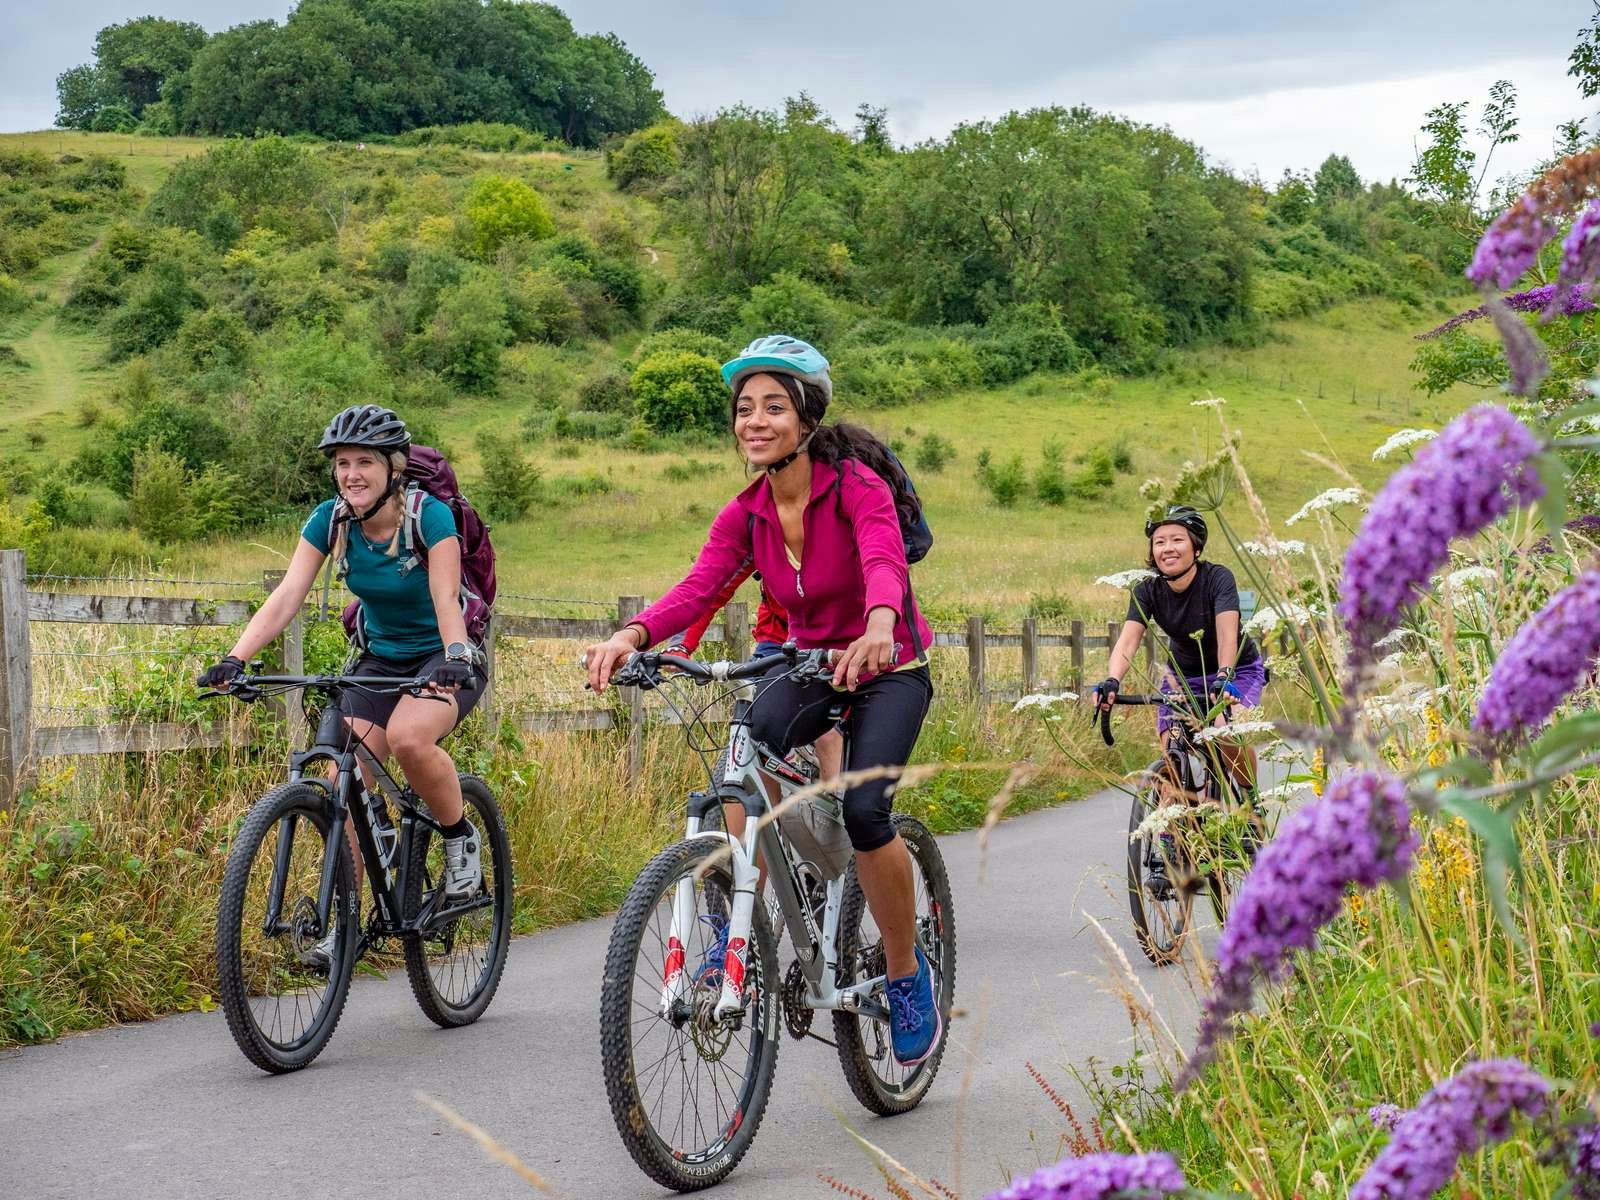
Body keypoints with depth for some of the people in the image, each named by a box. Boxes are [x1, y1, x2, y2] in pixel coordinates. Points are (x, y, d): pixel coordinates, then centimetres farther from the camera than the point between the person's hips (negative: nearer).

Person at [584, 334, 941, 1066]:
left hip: (888, 671, -4)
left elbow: (885, 563, -39)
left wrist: (879, 627, -62)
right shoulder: (746, 513, -6)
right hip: (808, 663, 4)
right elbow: (697, 588, -21)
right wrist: (631, 635, -42)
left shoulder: (858, 486, -20)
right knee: (755, 737, -30)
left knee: (863, 810, -25)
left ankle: (908, 974, -2)